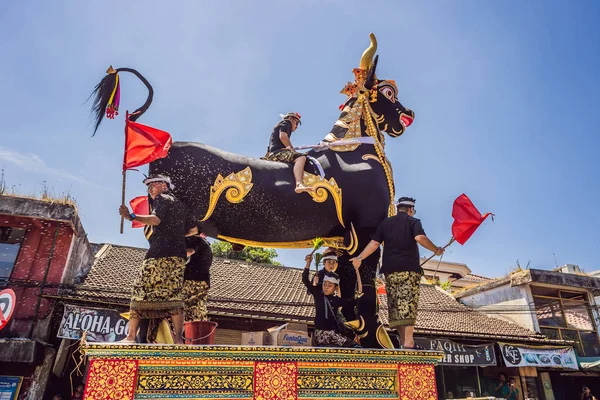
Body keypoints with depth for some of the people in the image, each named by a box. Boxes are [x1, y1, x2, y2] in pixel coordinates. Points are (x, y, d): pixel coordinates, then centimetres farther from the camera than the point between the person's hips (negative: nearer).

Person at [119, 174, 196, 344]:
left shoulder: (161, 198, 5)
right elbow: (193, 229, 24)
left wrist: (131, 217, -20)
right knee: (174, 295, 3)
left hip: (159, 253, -7)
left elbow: (155, 219, -14)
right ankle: (179, 338, -3)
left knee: (140, 291, -1)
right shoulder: (181, 205, 25)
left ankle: (131, 336, -2)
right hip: (179, 255, 7)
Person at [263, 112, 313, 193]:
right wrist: (293, 149, -4)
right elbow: (283, 137, -10)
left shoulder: (279, 126, 36)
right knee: (301, 157, -28)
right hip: (277, 151, -10)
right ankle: (299, 184, -53)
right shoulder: (286, 122, 9)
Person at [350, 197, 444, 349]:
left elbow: (374, 243, 8)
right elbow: (420, 238, -14)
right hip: (409, 268, -4)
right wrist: (436, 250, -1)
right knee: (408, 304, -6)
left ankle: (403, 341, 9)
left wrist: (359, 258, 11)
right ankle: (408, 341, -11)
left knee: (395, 305, 7)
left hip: (390, 270, 4)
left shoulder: (385, 223, 16)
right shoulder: (413, 221, 5)